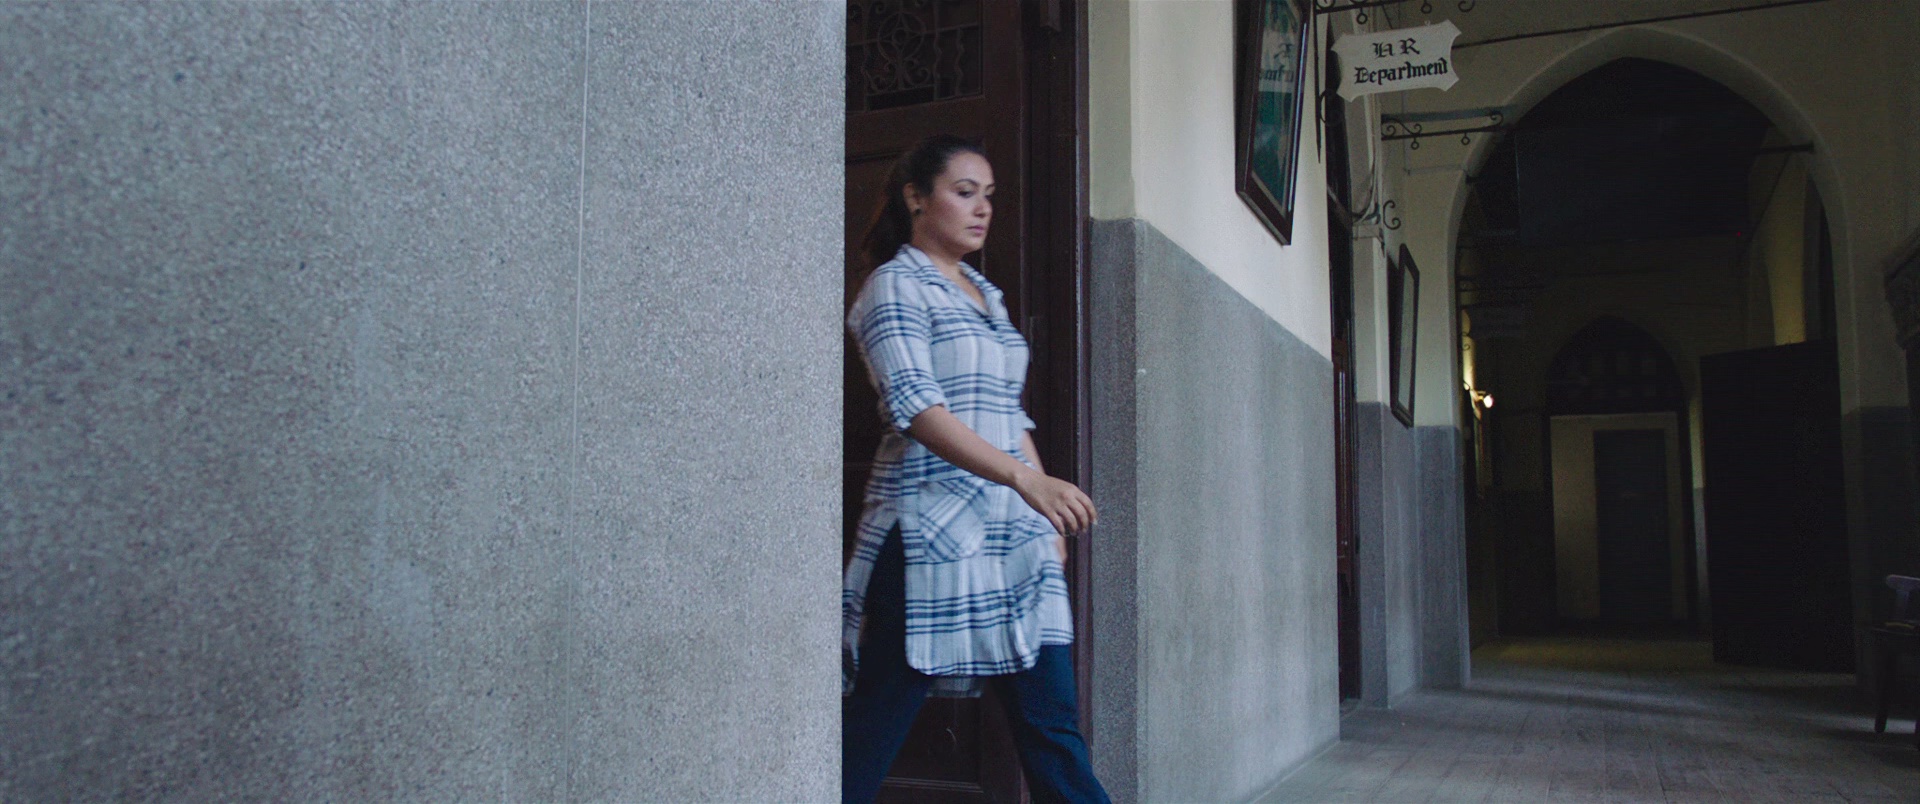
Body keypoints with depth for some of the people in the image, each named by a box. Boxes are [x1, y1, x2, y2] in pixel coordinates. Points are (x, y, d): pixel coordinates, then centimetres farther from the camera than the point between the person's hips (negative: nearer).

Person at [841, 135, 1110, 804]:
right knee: (877, 721, -2)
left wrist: (1048, 514, 15)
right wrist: (1027, 479, -29)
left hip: (1014, 532, 7)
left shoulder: (986, 295, 20)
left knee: (1053, 722, 3)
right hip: (930, 528, -7)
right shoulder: (895, 286, -4)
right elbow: (916, 407, -18)